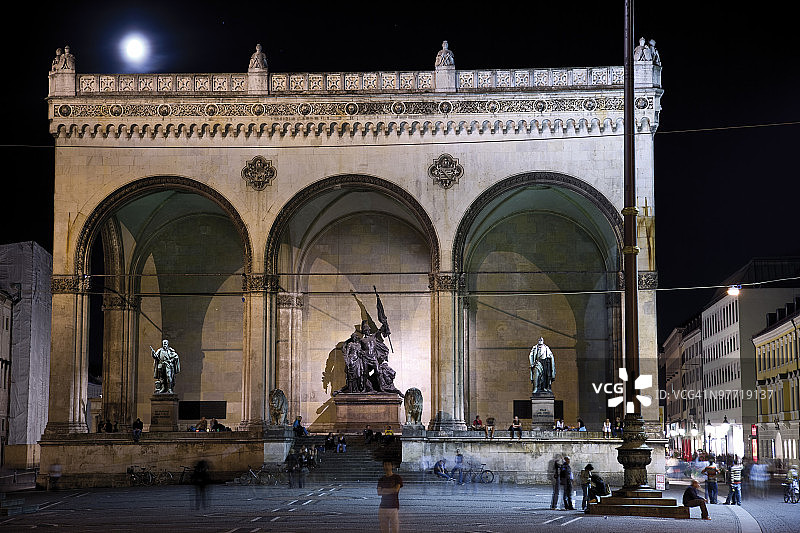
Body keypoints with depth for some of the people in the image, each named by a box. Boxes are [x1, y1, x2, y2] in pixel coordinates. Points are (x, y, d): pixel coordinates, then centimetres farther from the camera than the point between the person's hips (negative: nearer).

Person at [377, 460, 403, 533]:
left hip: (394, 508, -4)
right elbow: (379, 493, 1)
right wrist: (391, 491, -8)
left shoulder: (397, 478, 2)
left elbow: (396, 489, -13)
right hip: (383, 507, 4)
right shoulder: (381, 480, 14)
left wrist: (384, 490, -3)